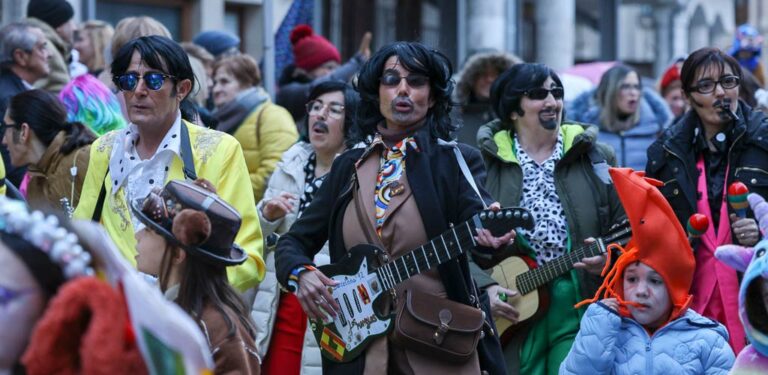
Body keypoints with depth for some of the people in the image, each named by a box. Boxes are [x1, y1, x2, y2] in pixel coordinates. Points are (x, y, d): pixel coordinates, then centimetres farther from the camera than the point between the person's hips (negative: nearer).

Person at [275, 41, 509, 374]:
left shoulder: (455, 162, 0)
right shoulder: (348, 167, 11)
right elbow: (293, 242, 13)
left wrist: (491, 237, -41)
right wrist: (300, 274, -9)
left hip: (440, 347, -3)